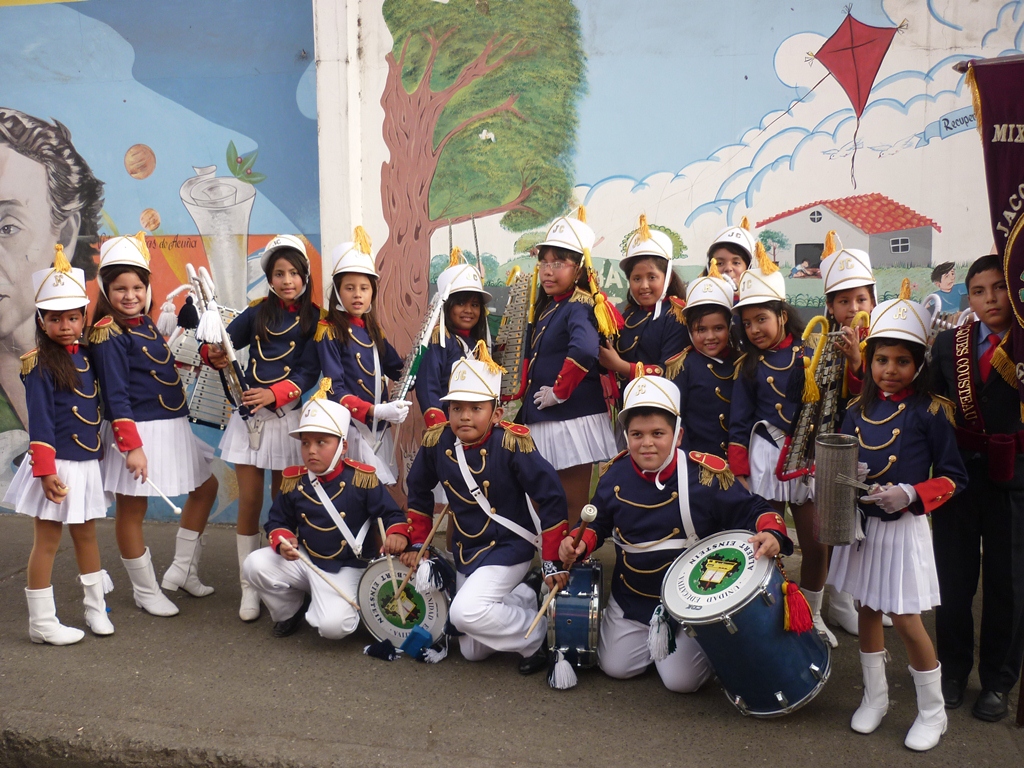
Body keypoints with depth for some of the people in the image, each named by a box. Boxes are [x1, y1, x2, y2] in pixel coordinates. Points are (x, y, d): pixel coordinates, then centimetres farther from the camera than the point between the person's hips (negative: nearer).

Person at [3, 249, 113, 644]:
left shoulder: (87, 355, 5)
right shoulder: (40, 365, -13)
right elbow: (40, 422, -16)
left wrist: (102, 449, 14)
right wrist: (46, 471, -19)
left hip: (87, 463, 6)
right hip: (57, 465, -6)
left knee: (87, 536, 18)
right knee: (47, 542, 4)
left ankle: (96, 607, 31)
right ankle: (41, 623, 16)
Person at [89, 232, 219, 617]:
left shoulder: (145, 322, 10)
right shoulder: (109, 334, -14)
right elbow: (115, 395, -19)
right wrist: (131, 446, -22)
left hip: (173, 426, 10)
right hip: (138, 431, -9)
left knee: (205, 486, 18)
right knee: (132, 509, 4)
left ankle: (181, 570, 28)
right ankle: (146, 590, 20)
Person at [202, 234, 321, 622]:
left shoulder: (314, 320, -1)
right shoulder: (258, 313, 6)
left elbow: (310, 370, -8)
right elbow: (221, 342, 9)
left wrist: (275, 393, -21)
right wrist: (214, 354, -14)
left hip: (289, 416, -2)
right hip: (250, 415, 2)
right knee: (249, 502, 2)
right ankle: (249, 587, 13)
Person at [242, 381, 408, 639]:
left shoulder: (360, 478, -13)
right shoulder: (293, 481, -2)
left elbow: (390, 513, -12)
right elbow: (277, 521, 7)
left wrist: (396, 534, -35)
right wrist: (282, 541, -16)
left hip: (345, 569, -4)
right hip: (303, 560, 4)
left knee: (333, 626, -26)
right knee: (254, 565, -18)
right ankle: (290, 609, 11)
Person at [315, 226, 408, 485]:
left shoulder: (373, 327, 12)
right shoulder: (329, 331, -7)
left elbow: (398, 369, 18)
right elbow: (334, 389, -14)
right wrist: (373, 411, -26)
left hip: (379, 427, 6)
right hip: (351, 426, -6)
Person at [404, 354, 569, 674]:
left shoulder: (511, 443, -22)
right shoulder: (438, 443, -8)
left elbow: (551, 496, -19)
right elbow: (419, 490, 10)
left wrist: (552, 560, -16)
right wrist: (418, 543, 11)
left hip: (509, 548, -6)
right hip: (467, 551, 6)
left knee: (465, 611, -28)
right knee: (472, 652, 11)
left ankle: (539, 636, -2)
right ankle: (523, 598, 34)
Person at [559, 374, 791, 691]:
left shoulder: (705, 475, -21)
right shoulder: (615, 475, -10)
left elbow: (753, 510, -13)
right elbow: (597, 523, 7)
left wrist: (771, 534, -35)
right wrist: (579, 543, -15)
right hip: (632, 598, 4)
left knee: (682, 680, -7)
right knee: (614, 667, 7)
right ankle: (652, 637, 36)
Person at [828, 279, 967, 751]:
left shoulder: (930, 412, -10)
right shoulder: (858, 410, 4)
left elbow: (953, 477, -7)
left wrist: (911, 494, -21)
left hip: (904, 525, -5)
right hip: (861, 522, 5)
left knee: (906, 620, -1)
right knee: (868, 610, 15)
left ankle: (932, 712, 21)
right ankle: (875, 697, 33)